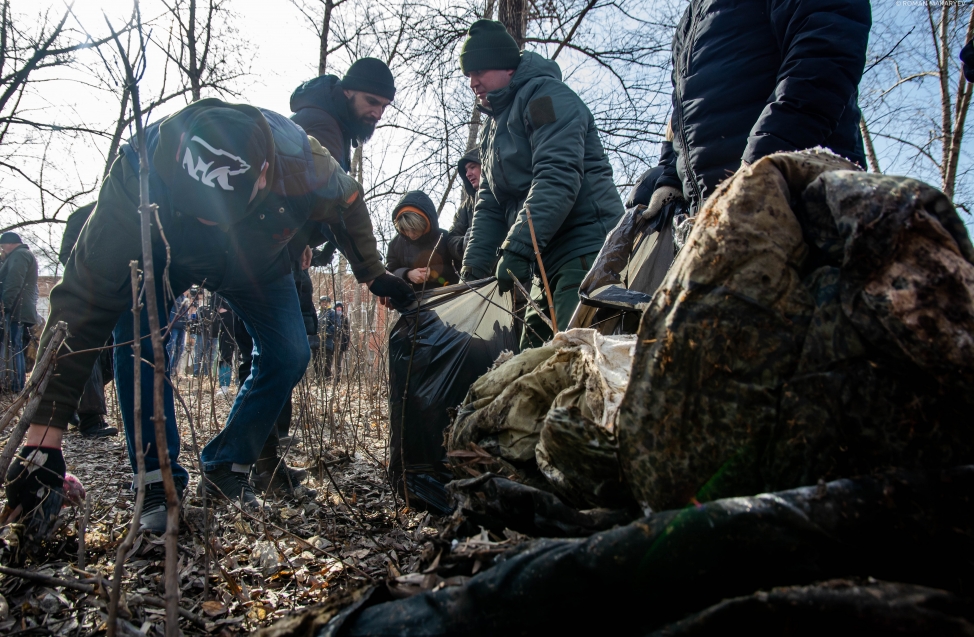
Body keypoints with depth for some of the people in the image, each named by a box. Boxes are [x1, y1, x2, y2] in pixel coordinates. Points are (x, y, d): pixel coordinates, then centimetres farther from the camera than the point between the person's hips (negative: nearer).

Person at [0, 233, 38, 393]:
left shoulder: (19, 255, -7)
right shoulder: (27, 255, 26)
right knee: (16, 348, 12)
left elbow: (14, 282, -20)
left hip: (15, 309, -11)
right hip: (23, 309, 11)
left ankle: (15, 388, -16)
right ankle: (18, 387, 15)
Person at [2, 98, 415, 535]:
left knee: (289, 355, -12)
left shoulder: (302, 163, -40)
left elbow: (349, 205, -14)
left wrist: (373, 275, -3)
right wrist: (43, 438, -45)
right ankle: (157, 482, -11)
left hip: (257, 262, 2)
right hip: (164, 256, -1)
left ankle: (226, 467, 8)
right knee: (136, 337, -26)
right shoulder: (141, 175, -43)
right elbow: (84, 299, -43)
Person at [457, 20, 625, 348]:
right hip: (548, 261, 10)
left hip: (585, 250, -9)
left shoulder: (545, 95, -5)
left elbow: (557, 177, -20)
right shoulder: (496, 128, 23)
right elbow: (490, 207, 21)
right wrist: (473, 267, 10)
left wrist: (516, 248, -25)